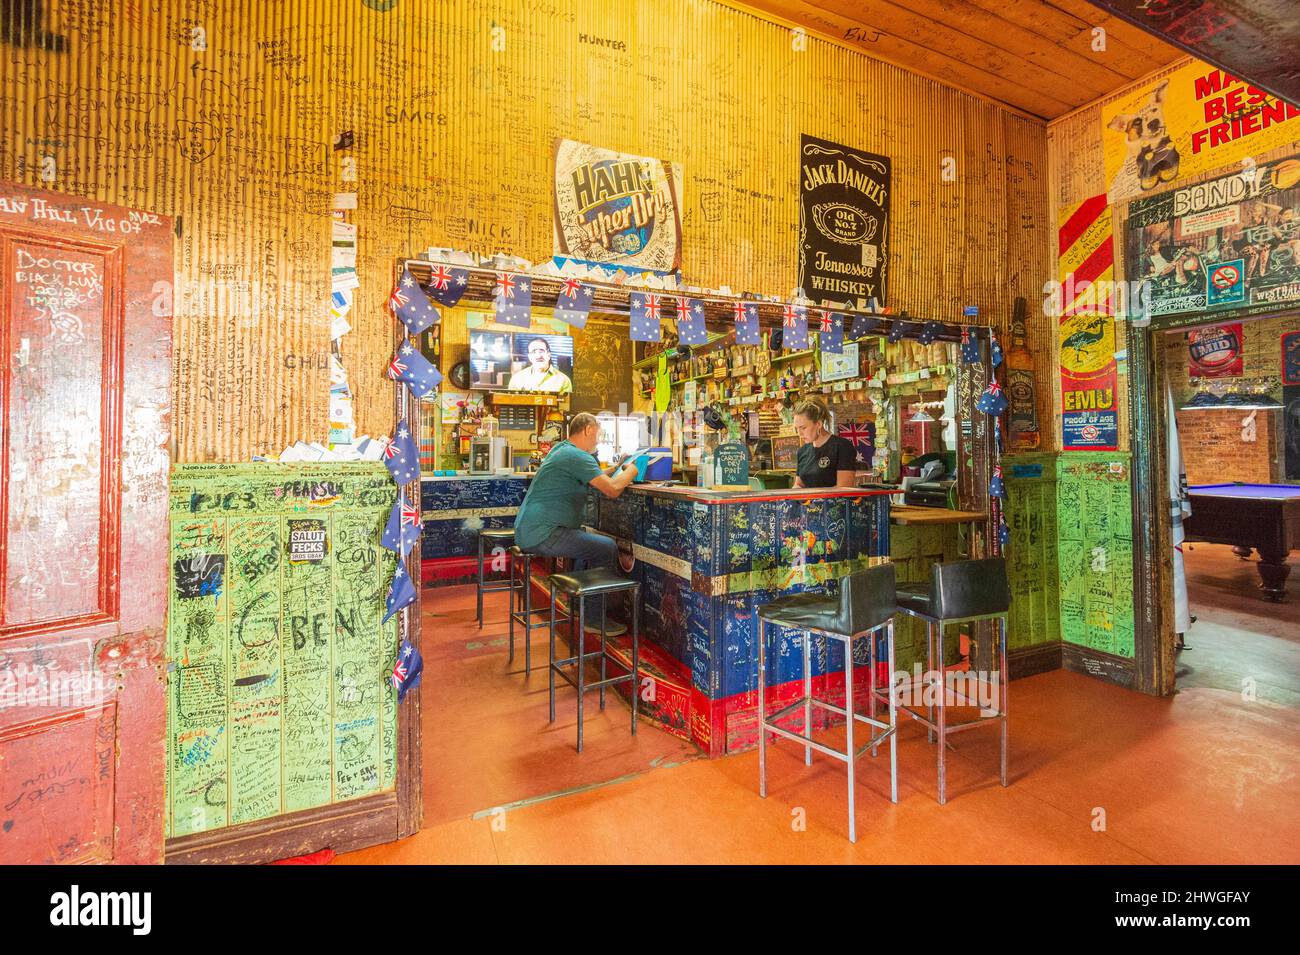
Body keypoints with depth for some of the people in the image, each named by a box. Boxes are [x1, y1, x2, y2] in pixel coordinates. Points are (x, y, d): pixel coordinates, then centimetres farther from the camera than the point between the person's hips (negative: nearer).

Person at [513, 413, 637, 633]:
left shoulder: (562, 449, 18)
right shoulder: (576, 456, -15)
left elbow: (600, 480, 27)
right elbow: (612, 489, -20)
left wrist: (620, 469, 17)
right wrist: (631, 470, -2)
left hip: (527, 530, 11)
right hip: (541, 533, -11)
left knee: (589, 539, 28)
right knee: (607, 548, -12)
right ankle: (594, 619, -2)